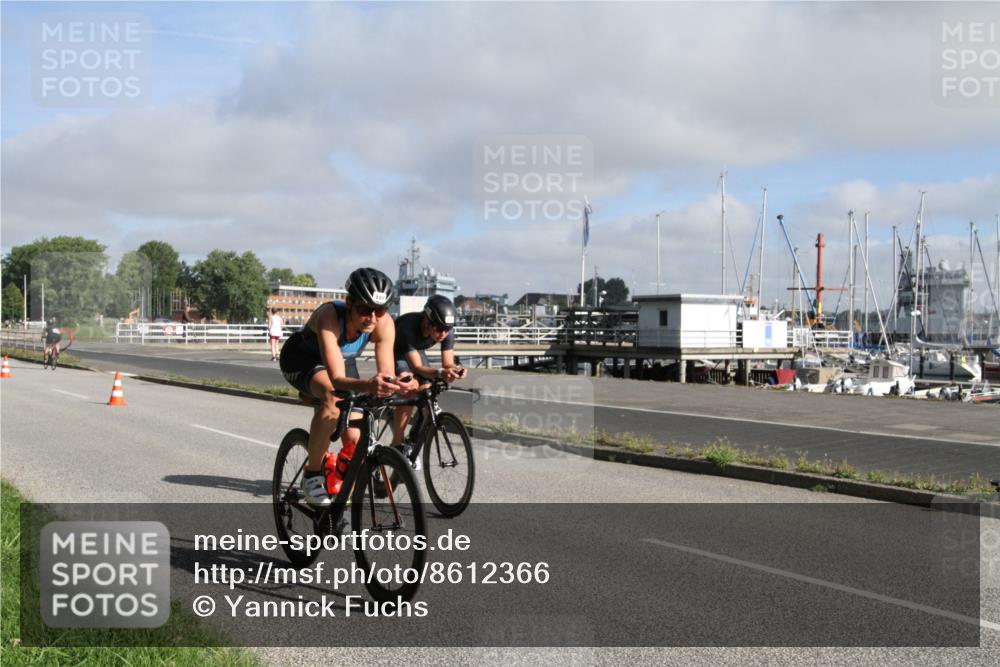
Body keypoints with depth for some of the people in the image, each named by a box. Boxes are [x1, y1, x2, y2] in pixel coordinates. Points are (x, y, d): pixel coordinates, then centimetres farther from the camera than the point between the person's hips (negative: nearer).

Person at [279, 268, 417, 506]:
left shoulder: (384, 323, -30)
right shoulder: (329, 316, -42)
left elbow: (386, 374, -34)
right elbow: (337, 380, -50)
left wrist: (399, 384, -57)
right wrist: (368, 385, -70)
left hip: (344, 361, 5)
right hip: (302, 359, -5)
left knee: (354, 438, -7)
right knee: (333, 399, -37)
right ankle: (312, 473, -19)